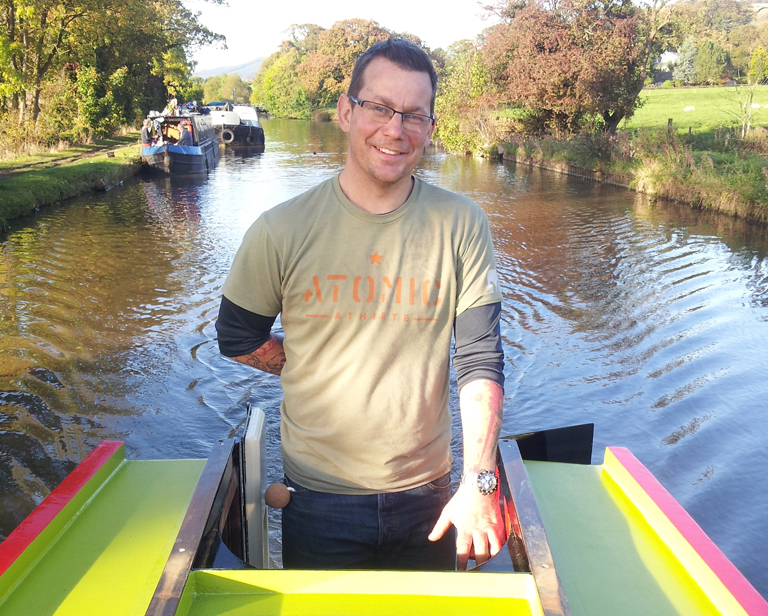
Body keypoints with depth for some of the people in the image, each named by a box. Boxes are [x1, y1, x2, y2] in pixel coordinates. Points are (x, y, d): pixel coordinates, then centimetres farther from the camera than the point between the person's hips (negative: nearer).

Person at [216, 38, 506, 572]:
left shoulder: (461, 225, -9)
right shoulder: (282, 231, -11)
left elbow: (480, 359, -10)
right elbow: (237, 339, 3)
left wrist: (479, 481, -16)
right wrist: (322, 374, 0)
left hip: (427, 497, 2)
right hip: (317, 501, -1)